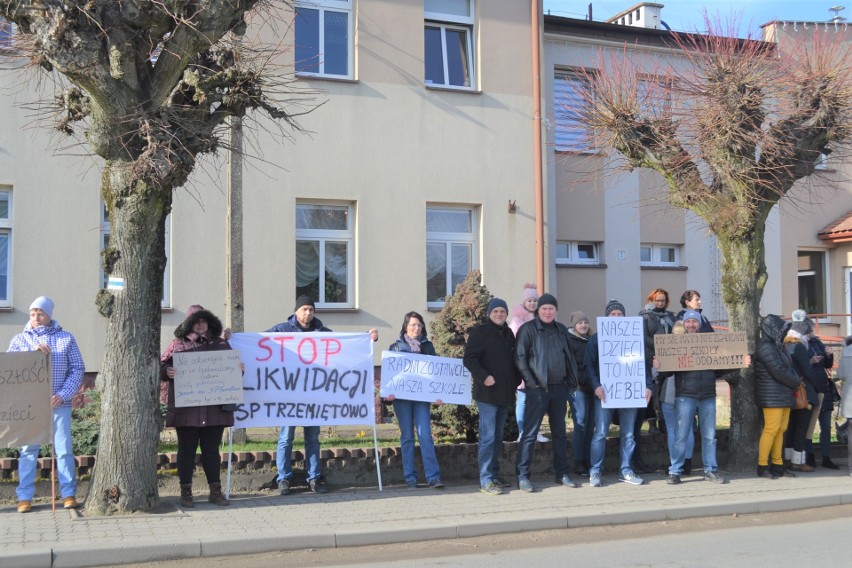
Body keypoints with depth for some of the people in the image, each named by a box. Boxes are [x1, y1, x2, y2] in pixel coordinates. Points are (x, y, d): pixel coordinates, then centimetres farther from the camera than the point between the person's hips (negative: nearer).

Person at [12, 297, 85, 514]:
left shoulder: (66, 338, 7)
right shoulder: (19, 339, 10)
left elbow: (78, 369, 3)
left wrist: (63, 394, -9)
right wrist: (33, 352, -16)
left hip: (58, 404, -1)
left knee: (63, 448, 0)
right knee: (28, 450, 1)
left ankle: (69, 494, 7)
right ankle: (25, 497, 7)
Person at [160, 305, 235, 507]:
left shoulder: (221, 345, 14)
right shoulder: (177, 344, 6)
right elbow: (161, 366, 4)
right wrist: (167, 372, -17)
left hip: (214, 409, 2)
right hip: (186, 410, -2)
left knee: (212, 449, 8)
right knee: (186, 450, 5)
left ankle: (215, 491, 16)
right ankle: (185, 492, 13)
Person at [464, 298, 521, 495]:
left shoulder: (508, 334, 15)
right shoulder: (480, 332, -5)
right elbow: (469, 358, -13)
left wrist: (516, 380, 10)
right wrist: (483, 376, -24)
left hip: (505, 393, 7)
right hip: (487, 392, -7)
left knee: (498, 437, 12)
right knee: (488, 437, -9)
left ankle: (495, 475, 20)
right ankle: (485, 480, -7)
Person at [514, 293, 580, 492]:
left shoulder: (562, 330, 12)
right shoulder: (528, 329, -4)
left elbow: (569, 357, 16)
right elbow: (520, 358, -9)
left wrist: (572, 381, 7)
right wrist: (531, 383, -13)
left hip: (560, 387, 5)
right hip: (538, 388, -5)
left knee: (559, 431, 12)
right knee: (530, 433, -4)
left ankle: (562, 474, 20)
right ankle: (523, 476, -1)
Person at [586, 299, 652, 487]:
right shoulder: (596, 338, 5)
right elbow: (589, 365, -2)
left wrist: (647, 385, -5)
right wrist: (596, 385, -17)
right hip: (605, 392, -2)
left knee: (628, 434, 6)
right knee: (600, 433, -3)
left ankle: (626, 471, 15)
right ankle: (595, 472, 3)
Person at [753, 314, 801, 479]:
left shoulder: (777, 346, 18)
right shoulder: (765, 348, -13)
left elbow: (789, 367, 15)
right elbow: (779, 371, -16)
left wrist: (795, 379, -5)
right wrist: (796, 382, -3)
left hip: (783, 395, 9)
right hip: (772, 396, -9)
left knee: (781, 430, 8)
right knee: (771, 429, -10)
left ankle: (777, 464, 12)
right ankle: (762, 466, -5)